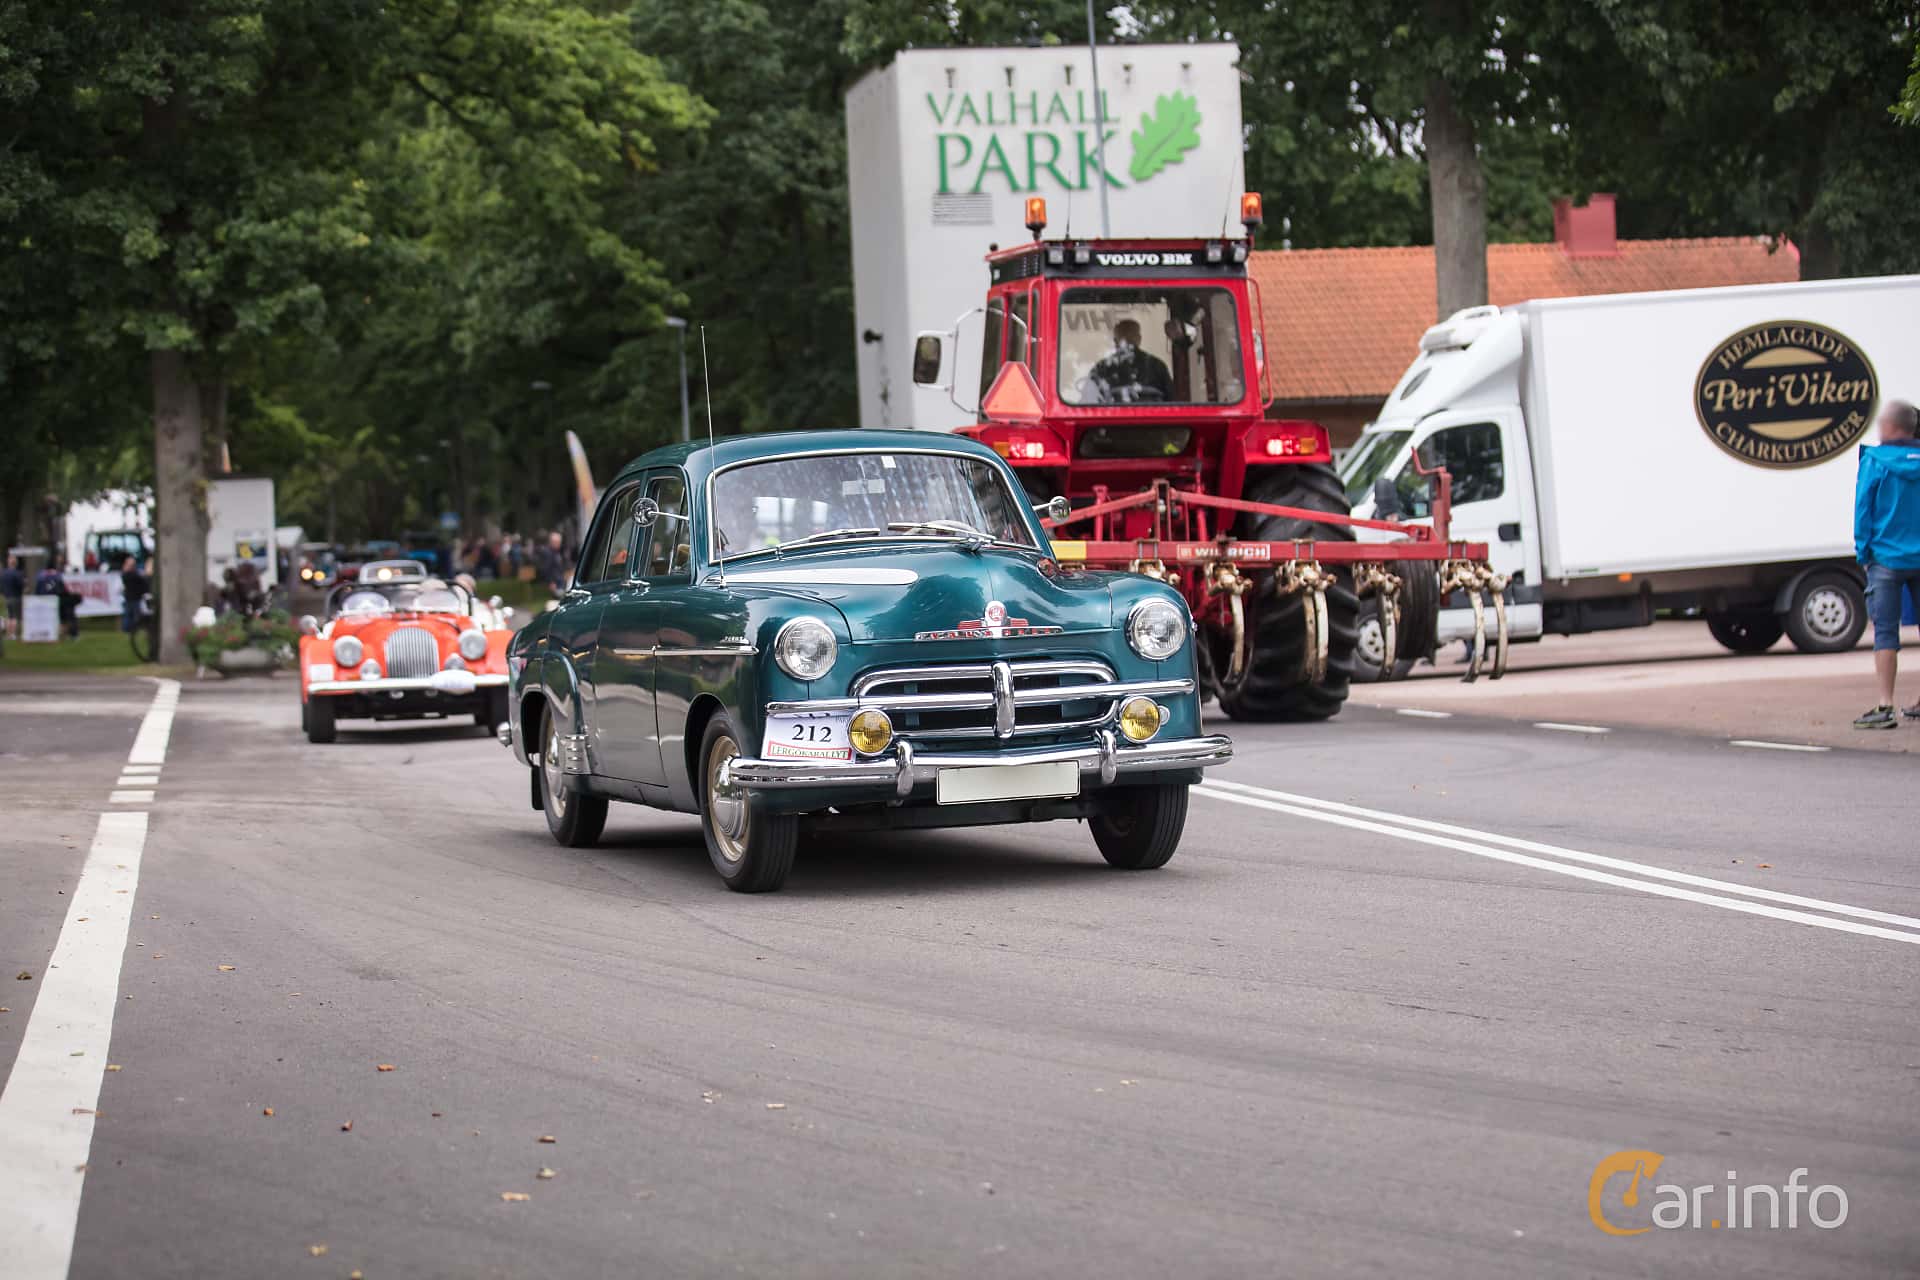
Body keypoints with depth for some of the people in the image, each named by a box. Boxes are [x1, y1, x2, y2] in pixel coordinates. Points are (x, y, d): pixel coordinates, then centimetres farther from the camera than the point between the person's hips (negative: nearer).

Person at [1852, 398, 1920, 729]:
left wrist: (1863, 550, 3)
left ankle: (1885, 706, -10)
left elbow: (1863, 508, -5)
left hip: (1887, 558, -4)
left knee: (1885, 631, -3)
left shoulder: (1874, 460, -7)